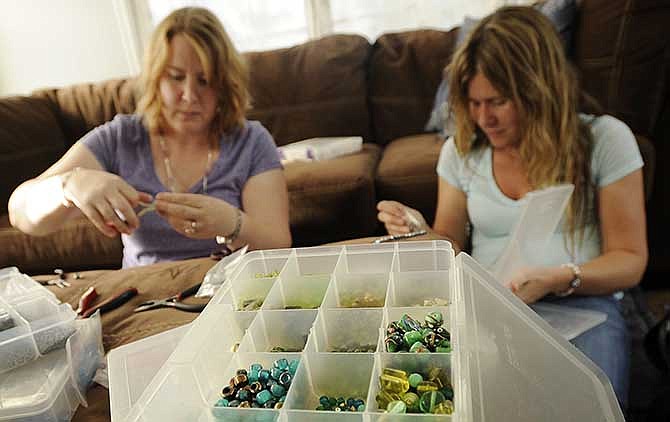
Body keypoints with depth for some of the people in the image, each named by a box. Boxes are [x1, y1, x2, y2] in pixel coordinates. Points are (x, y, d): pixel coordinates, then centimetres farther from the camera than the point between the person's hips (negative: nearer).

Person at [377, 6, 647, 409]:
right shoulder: (460, 151, 7)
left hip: (582, 304, -1)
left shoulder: (604, 140, -1)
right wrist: (420, 233, -10)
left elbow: (629, 259, 0)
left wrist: (557, 280, -20)